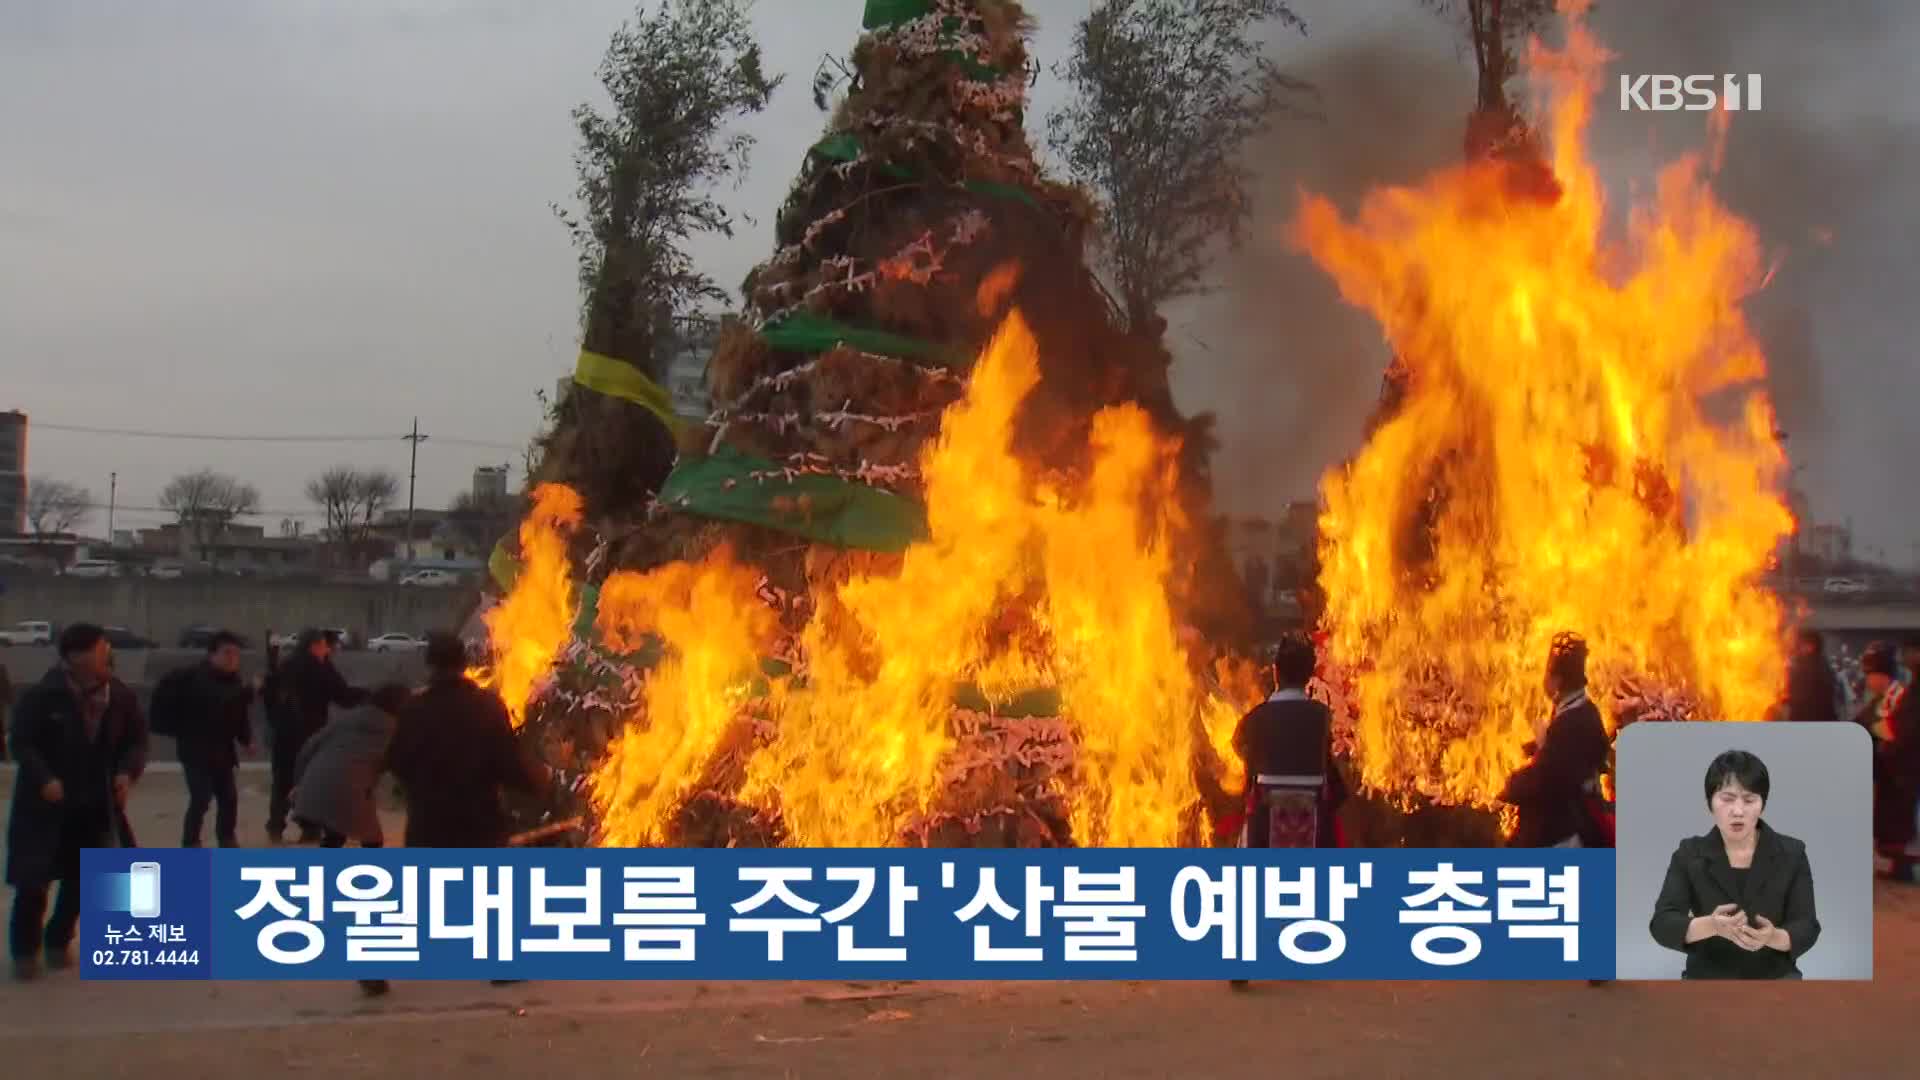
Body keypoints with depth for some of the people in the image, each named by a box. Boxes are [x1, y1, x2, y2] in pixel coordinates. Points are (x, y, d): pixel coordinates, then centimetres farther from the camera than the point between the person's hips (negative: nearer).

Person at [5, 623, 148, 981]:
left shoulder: (121, 696, -6)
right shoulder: (41, 696, -18)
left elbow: (136, 739, 5)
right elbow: (22, 742, -11)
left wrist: (128, 772, -11)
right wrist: (43, 778, -23)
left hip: (96, 803, 4)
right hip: (45, 802, -4)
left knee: (81, 877, 11)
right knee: (33, 879, 0)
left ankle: (58, 941, 31)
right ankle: (25, 950, 19)